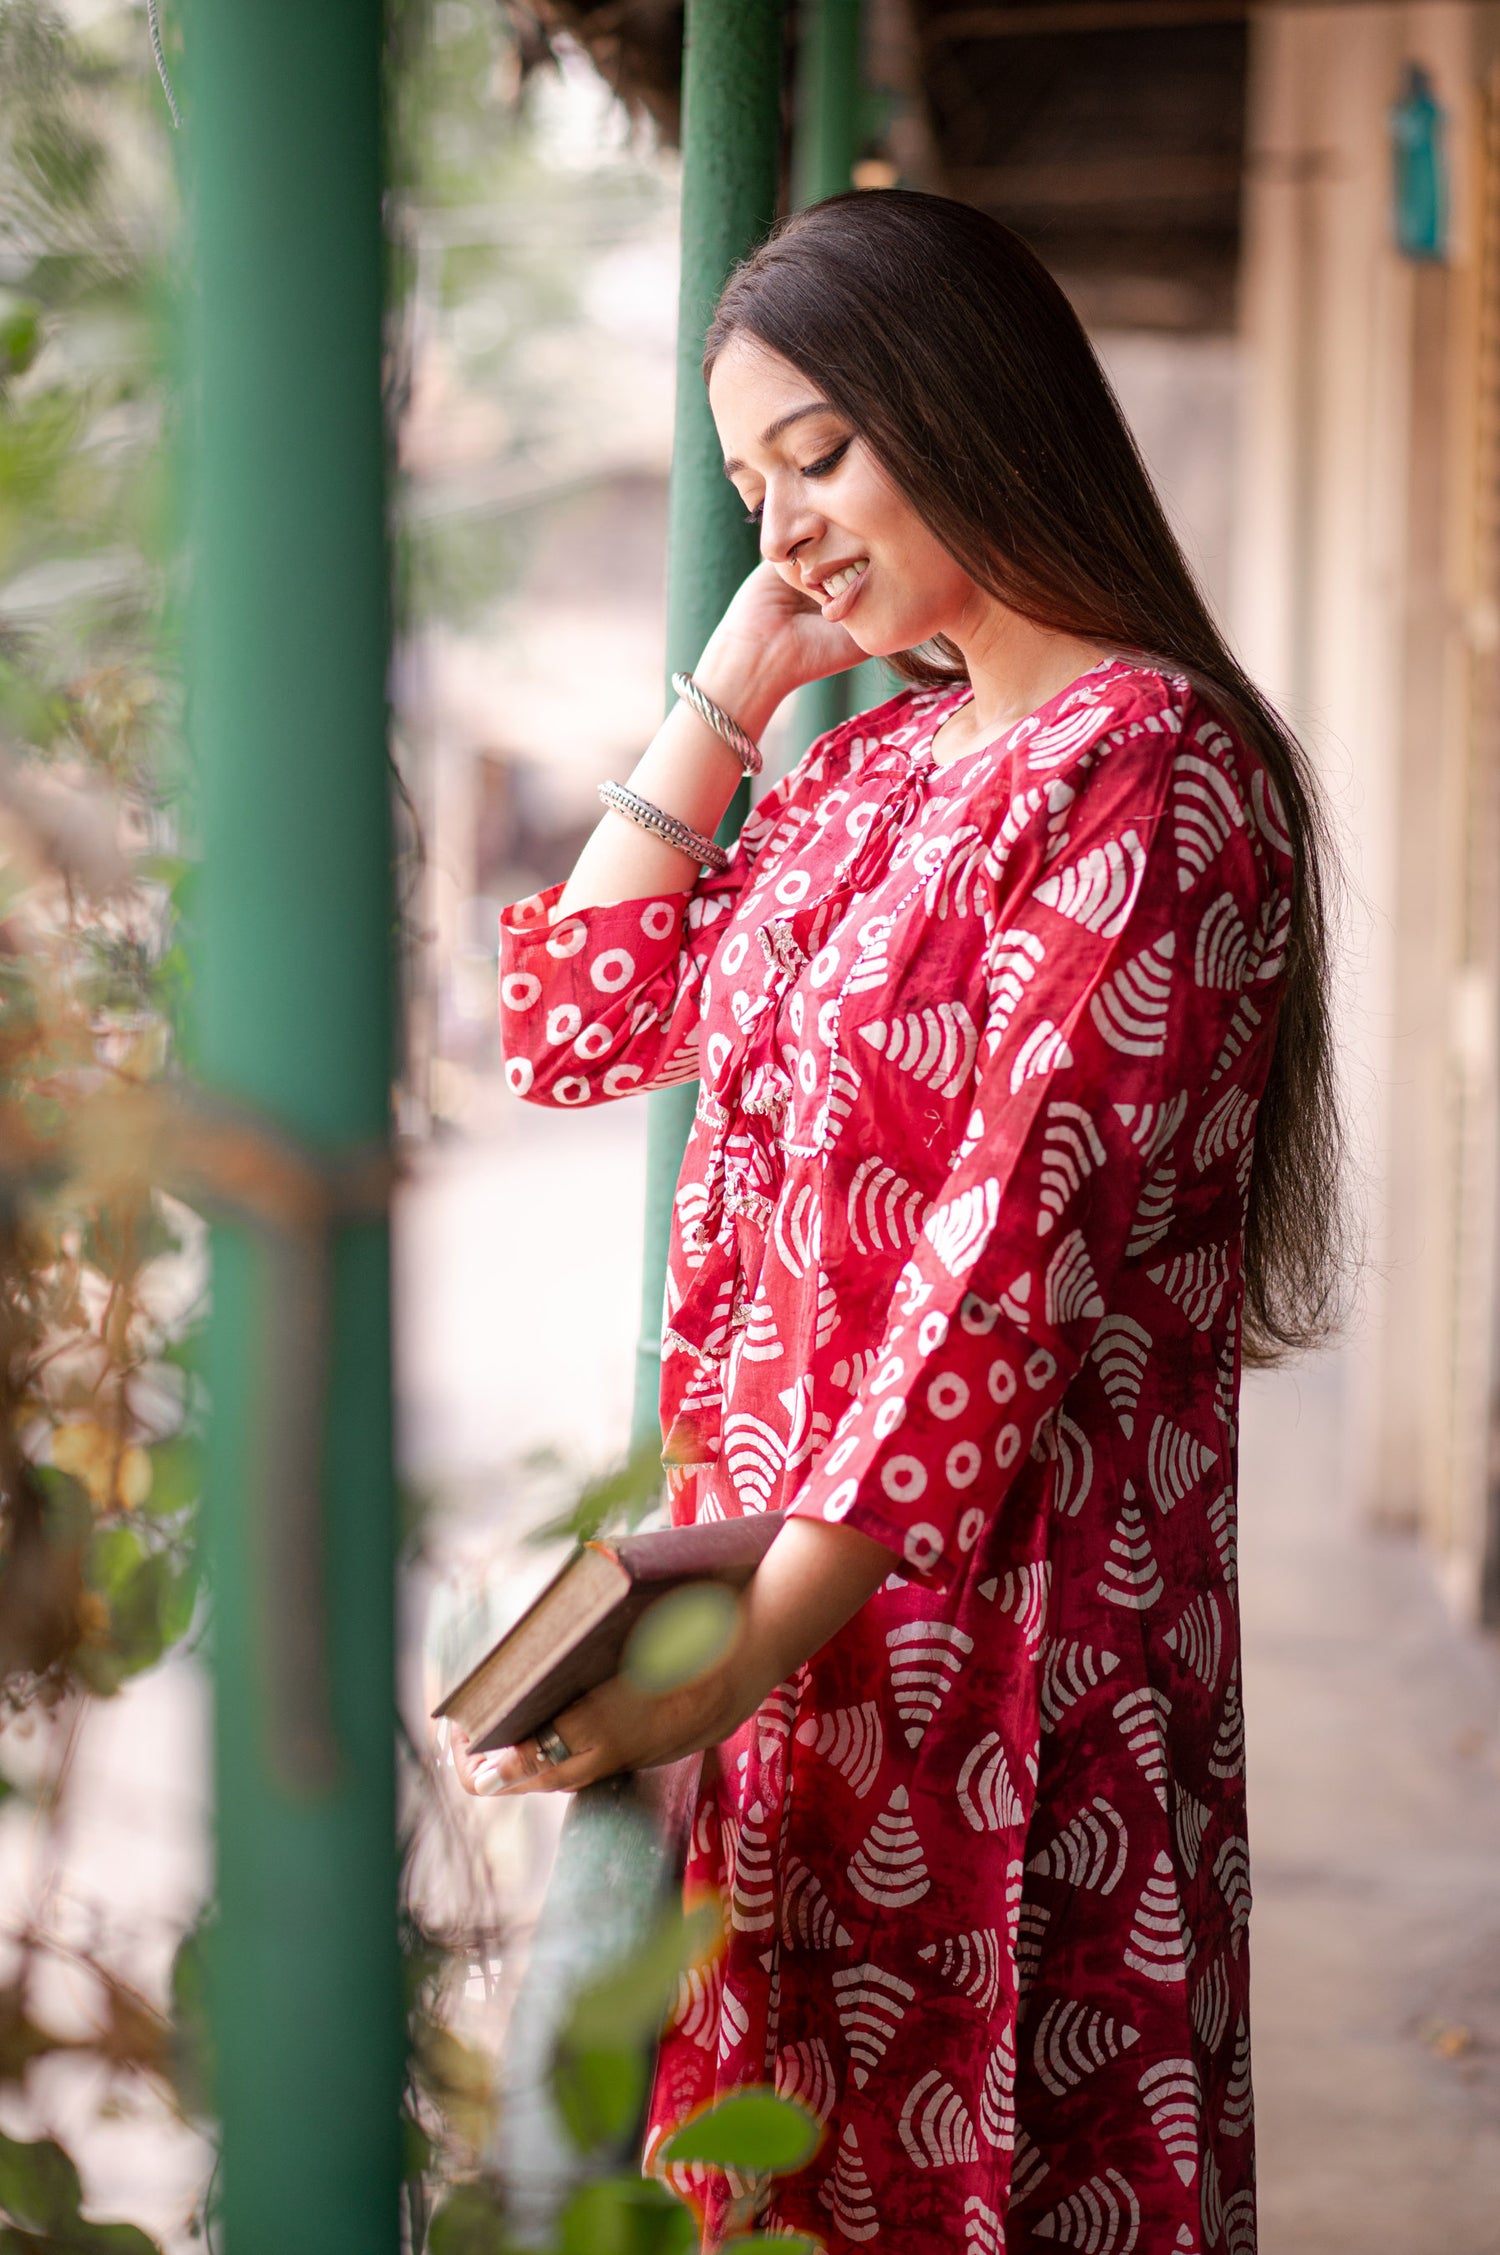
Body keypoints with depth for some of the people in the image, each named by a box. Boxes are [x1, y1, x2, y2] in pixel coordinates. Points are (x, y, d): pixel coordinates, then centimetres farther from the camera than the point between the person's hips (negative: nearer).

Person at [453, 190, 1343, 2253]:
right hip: (789, 1600, 8)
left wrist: (738, 1654, -22)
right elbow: (574, 1026, 13)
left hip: (1010, 1628, -8)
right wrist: (732, 687, 7)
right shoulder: (868, 770, 14)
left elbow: (1016, 1265, -20)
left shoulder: (1142, 766, -13)